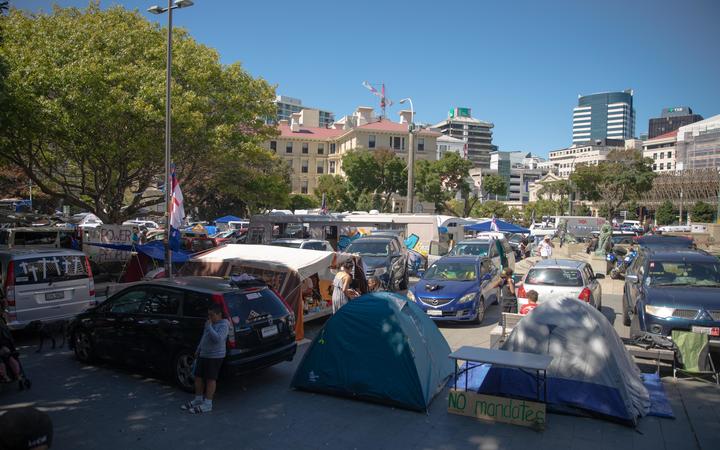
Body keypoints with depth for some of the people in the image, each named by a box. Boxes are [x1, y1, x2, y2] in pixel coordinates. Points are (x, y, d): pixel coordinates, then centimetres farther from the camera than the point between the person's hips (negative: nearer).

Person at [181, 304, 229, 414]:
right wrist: (198, 350, 23)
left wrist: (209, 327, -23)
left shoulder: (223, 325, -16)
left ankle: (207, 404, 6)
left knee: (210, 379, -2)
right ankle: (198, 400, 28)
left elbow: (218, 339, -30)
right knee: (198, 377, 13)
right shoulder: (210, 323, 11)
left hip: (215, 356, -9)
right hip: (203, 354, 9)